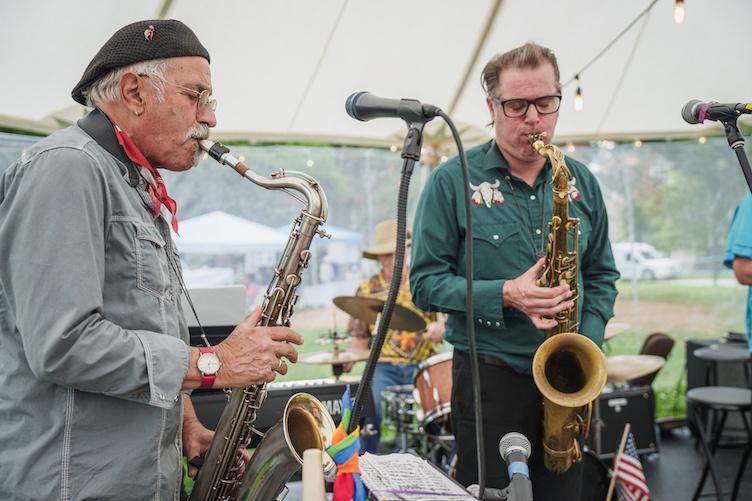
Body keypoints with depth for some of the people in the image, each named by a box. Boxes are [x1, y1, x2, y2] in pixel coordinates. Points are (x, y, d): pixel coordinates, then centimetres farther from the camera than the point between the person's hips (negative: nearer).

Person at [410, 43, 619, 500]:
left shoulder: (582, 182, 7)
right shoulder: (453, 181, -7)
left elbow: (601, 277, 13)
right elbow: (425, 282, -8)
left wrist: (587, 343, -4)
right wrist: (504, 295, -21)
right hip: (490, 378, -4)